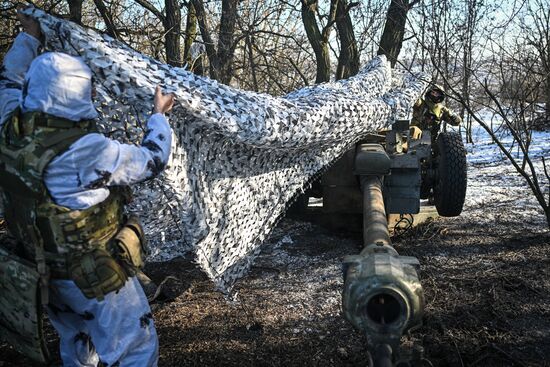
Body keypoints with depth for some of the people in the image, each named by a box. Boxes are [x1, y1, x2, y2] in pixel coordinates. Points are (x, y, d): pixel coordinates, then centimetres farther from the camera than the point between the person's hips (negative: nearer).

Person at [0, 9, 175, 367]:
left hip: (47, 270, 8)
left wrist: (29, 38, 23)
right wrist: (159, 116, 1)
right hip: (98, 274, -7)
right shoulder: (88, 151, -30)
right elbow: (152, 159, -15)